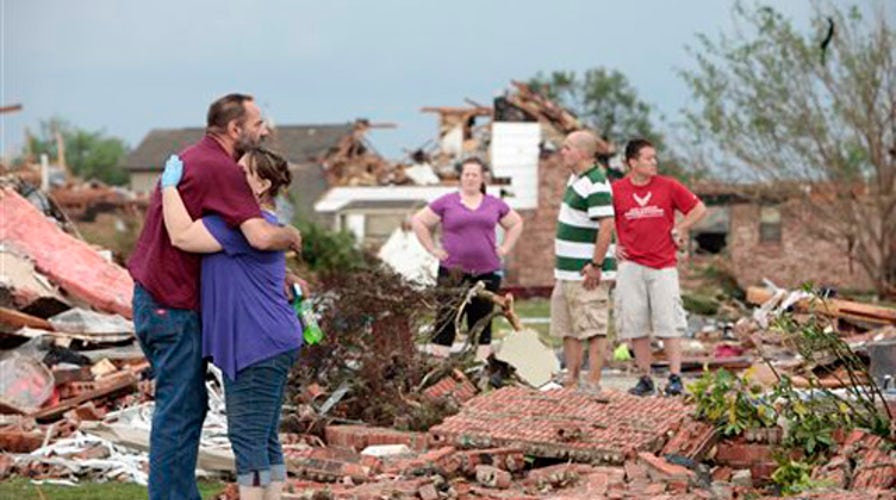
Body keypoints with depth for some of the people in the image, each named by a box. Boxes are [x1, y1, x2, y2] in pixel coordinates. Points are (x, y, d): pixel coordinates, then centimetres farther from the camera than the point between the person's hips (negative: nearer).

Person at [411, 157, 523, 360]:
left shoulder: (495, 204, 10)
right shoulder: (447, 202, 2)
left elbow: (516, 223, 23)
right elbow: (418, 221, 5)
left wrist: (505, 248, 10)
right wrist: (433, 249, -1)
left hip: (487, 273, 2)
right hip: (453, 273, -2)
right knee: (446, 322, -3)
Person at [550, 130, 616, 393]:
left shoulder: (595, 185, -18)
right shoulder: (576, 178, 15)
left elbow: (607, 225, -25)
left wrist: (596, 265, -25)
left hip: (586, 274, -11)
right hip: (567, 271, 11)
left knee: (593, 331, -7)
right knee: (568, 330, 15)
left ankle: (593, 385, -6)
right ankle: (572, 380, 22)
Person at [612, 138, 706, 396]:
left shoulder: (668, 186, 1)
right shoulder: (616, 190, 1)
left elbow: (699, 209, 9)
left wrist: (678, 230, 3)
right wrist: (614, 245, 6)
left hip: (663, 266, -1)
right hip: (631, 266, 1)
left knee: (669, 323, -6)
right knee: (635, 324, 2)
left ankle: (675, 378, -4)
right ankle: (645, 378, 9)